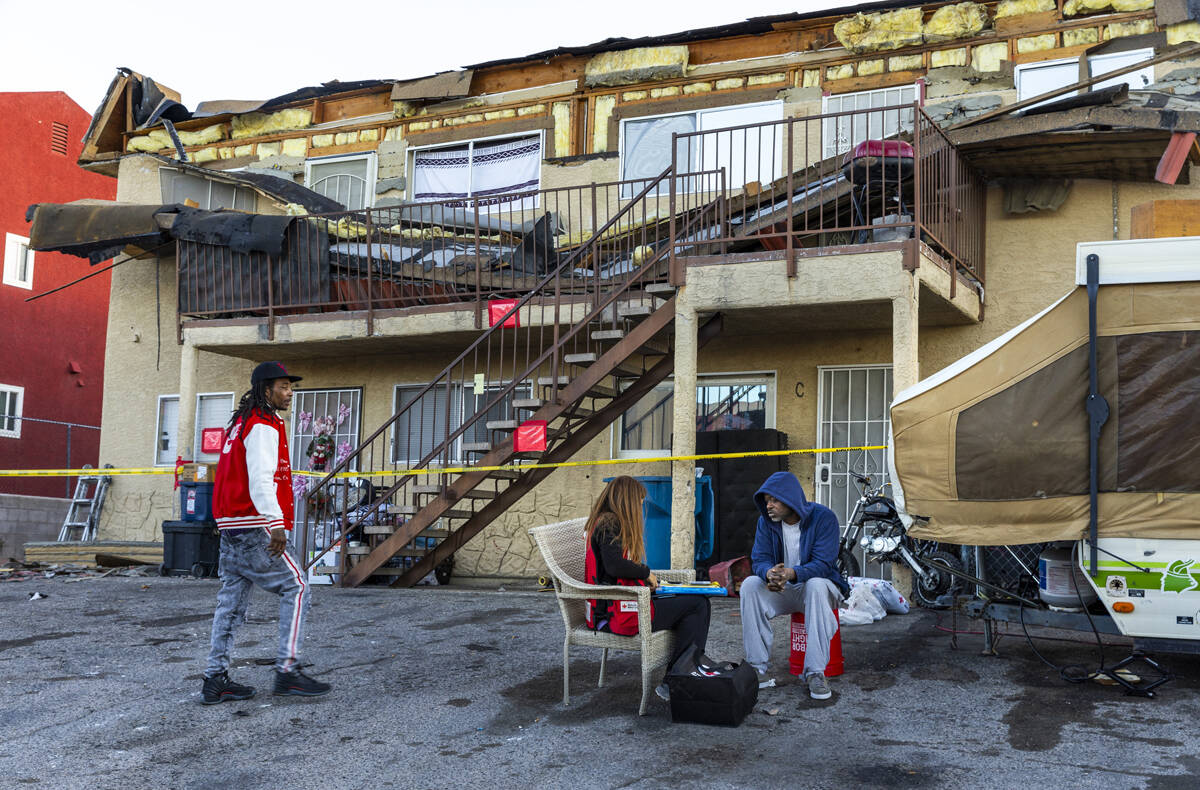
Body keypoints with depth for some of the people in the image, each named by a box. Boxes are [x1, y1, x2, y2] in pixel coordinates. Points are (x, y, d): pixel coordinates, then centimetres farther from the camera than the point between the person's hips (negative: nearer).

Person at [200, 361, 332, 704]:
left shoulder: (240, 422, 20)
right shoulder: (264, 426, -11)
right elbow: (261, 479, -22)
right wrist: (276, 524, -30)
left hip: (232, 527, 10)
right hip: (254, 526, -10)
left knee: (232, 598, 10)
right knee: (295, 587, -5)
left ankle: (215, 679, 11)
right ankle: (287, 670, -9)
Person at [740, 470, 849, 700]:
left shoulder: (823, 517, -15)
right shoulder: (766, 521, -2)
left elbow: (823, 564, -24)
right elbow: (759, 559, -7)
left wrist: (791, 574, -43)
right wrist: (769, 574, -34)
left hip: (819, 584, -4)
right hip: (782, 591, 4)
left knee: (816, 585, -38)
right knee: (749, 585, -24)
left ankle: (815, 673, -36)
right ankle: (757, 669, -24)